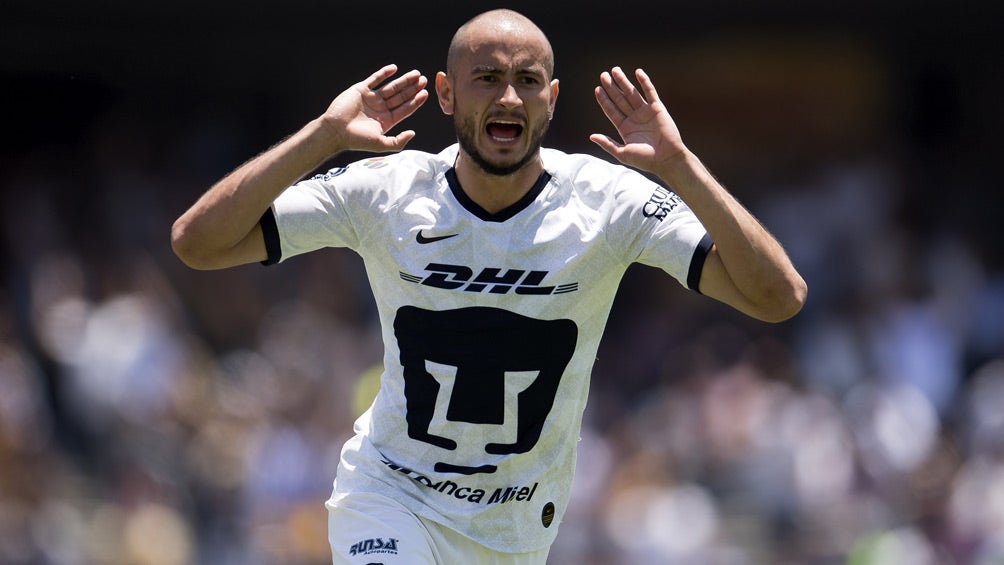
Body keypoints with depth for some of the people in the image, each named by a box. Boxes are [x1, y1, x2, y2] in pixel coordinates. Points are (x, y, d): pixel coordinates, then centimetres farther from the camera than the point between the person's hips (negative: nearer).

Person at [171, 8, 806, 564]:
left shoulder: (607, 202, -14)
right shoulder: (385, 193, -12)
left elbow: (778, 298, -23)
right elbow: (198, 241, -17)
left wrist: (677, 166, -32)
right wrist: (326, 135, -25)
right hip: (390, 498, -2)